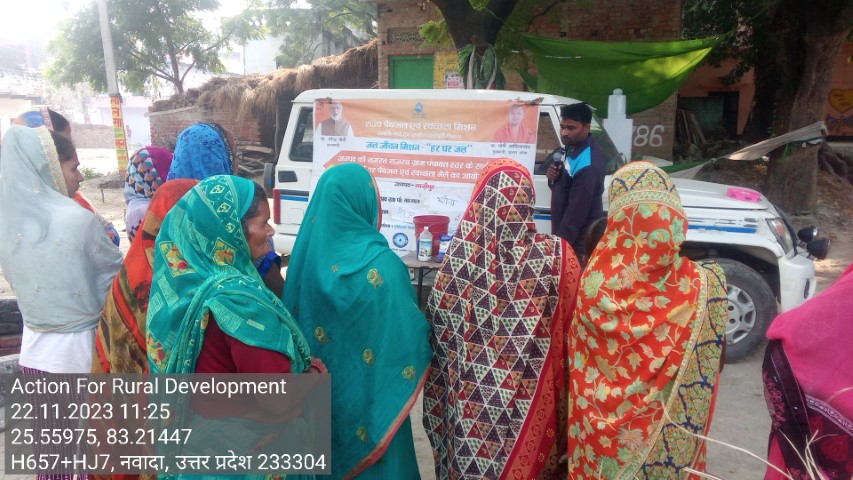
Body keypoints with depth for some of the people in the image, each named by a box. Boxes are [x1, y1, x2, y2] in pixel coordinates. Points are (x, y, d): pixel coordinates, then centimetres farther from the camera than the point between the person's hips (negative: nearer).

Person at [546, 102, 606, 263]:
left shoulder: (588, 165, -25)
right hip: (564, 232, 9)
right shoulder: (573, 146, 3)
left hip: (578, 240, -9)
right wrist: (553, 178, -7)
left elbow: (577, 211, -24)